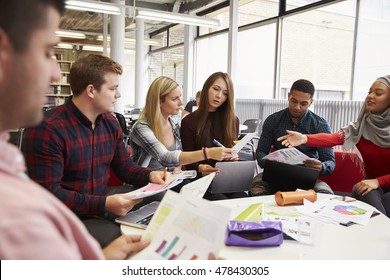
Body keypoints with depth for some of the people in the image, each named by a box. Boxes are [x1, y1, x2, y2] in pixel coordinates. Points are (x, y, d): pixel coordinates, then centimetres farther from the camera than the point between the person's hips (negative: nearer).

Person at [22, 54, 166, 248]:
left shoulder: (110, 122, 5)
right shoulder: (46, 129, -20)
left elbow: (123, 166, 13)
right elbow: (48, 193, -22)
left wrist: (149, 175, -8)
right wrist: (104, 204, -30)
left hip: (103, 202, 7)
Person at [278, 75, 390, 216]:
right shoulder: (361, 125, -3)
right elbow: (334, 138, -22)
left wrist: (378, 181, -26)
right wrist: (305, 138, -39)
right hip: (372, 182, 2)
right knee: (361, 191, -31)